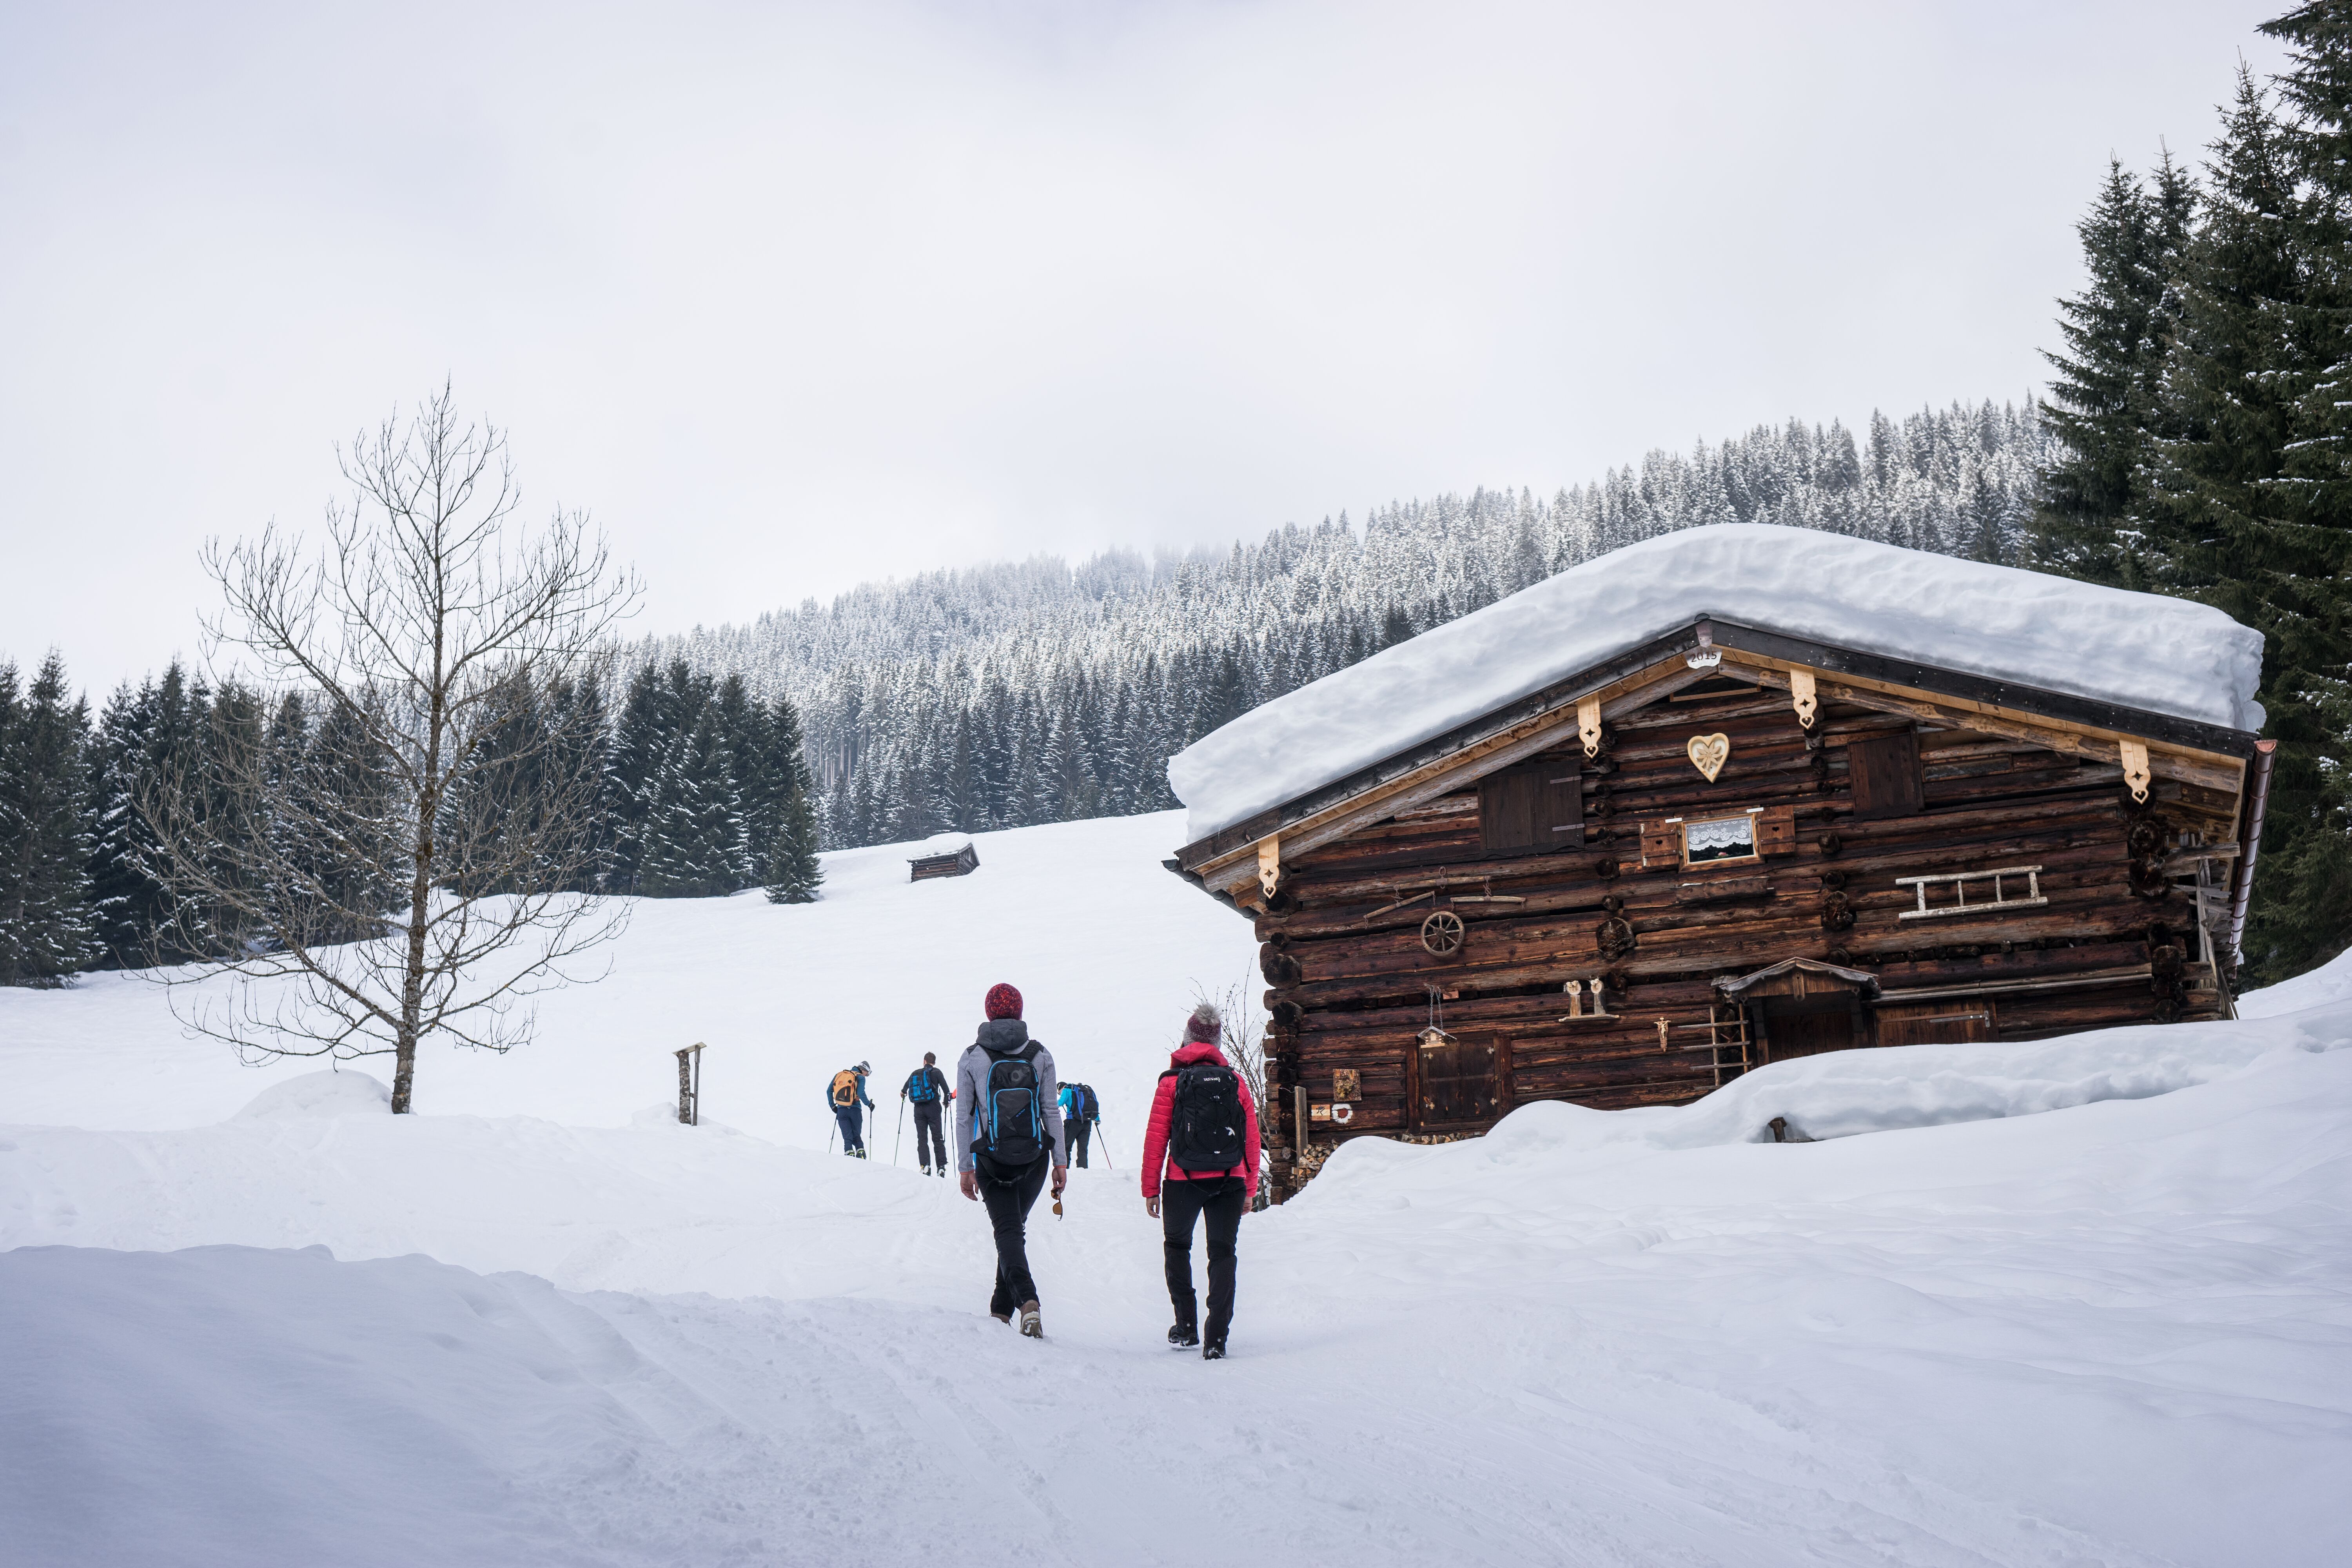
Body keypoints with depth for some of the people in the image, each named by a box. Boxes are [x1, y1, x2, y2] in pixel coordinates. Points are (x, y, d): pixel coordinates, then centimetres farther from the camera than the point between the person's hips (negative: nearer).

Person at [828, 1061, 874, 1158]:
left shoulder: (839, 1075, 14)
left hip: (841, 1110, 3)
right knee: (857, 1136, 9)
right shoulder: (860, 1077, -2)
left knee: (847, 1137, 6)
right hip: (854, 1110, -3)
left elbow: (829, 1091, 10)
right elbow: (861, 1093, -14)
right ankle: (860, 1152, -10)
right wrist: (869, 1104, 0)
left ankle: (849, 1154, -12)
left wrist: (832, 1105, 15)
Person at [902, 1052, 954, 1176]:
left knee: (922, 1138, 6)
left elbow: (906, 1086, 21)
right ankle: (942, 1167, -3)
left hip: (919, 1109, 2)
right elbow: (946, 1090, -8)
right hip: (933, 1108, -2)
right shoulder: (936, 1072, -2)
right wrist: (946, 1102, 11)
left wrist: (903, 1093, 45)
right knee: (937, 1138, 2)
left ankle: (925, 1165, -9)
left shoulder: (915, 1073, 8)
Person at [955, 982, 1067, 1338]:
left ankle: (1027, 1299, -24)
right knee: (1016, 1226, 17)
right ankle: (1002, 1308, 17)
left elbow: (965, 1116, -2)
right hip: (1034, 1157, 2)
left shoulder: (972, 1058, -4)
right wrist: (1061, 1161, 5)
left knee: (1008, 1230, -1)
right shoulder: (1039, 1055, -1)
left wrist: (965, 1167, 3)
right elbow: (1051, 1110, 0)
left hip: (992, 1159, -2)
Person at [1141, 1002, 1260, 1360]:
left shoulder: (1172, 1081, -2)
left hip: (1183, 1182, -1)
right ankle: (1216, 1338, -1)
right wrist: (1250, 1189, 14)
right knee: (1222, 1254, 8)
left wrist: (1150, 1189, 2)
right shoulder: (1236, 1082, 5)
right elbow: (1252, 1140, 6)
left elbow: (1156, 1139, -3)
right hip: (1230, 1183, 1)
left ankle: (1187, 1327, 18)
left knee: (1177, 1246, 20)